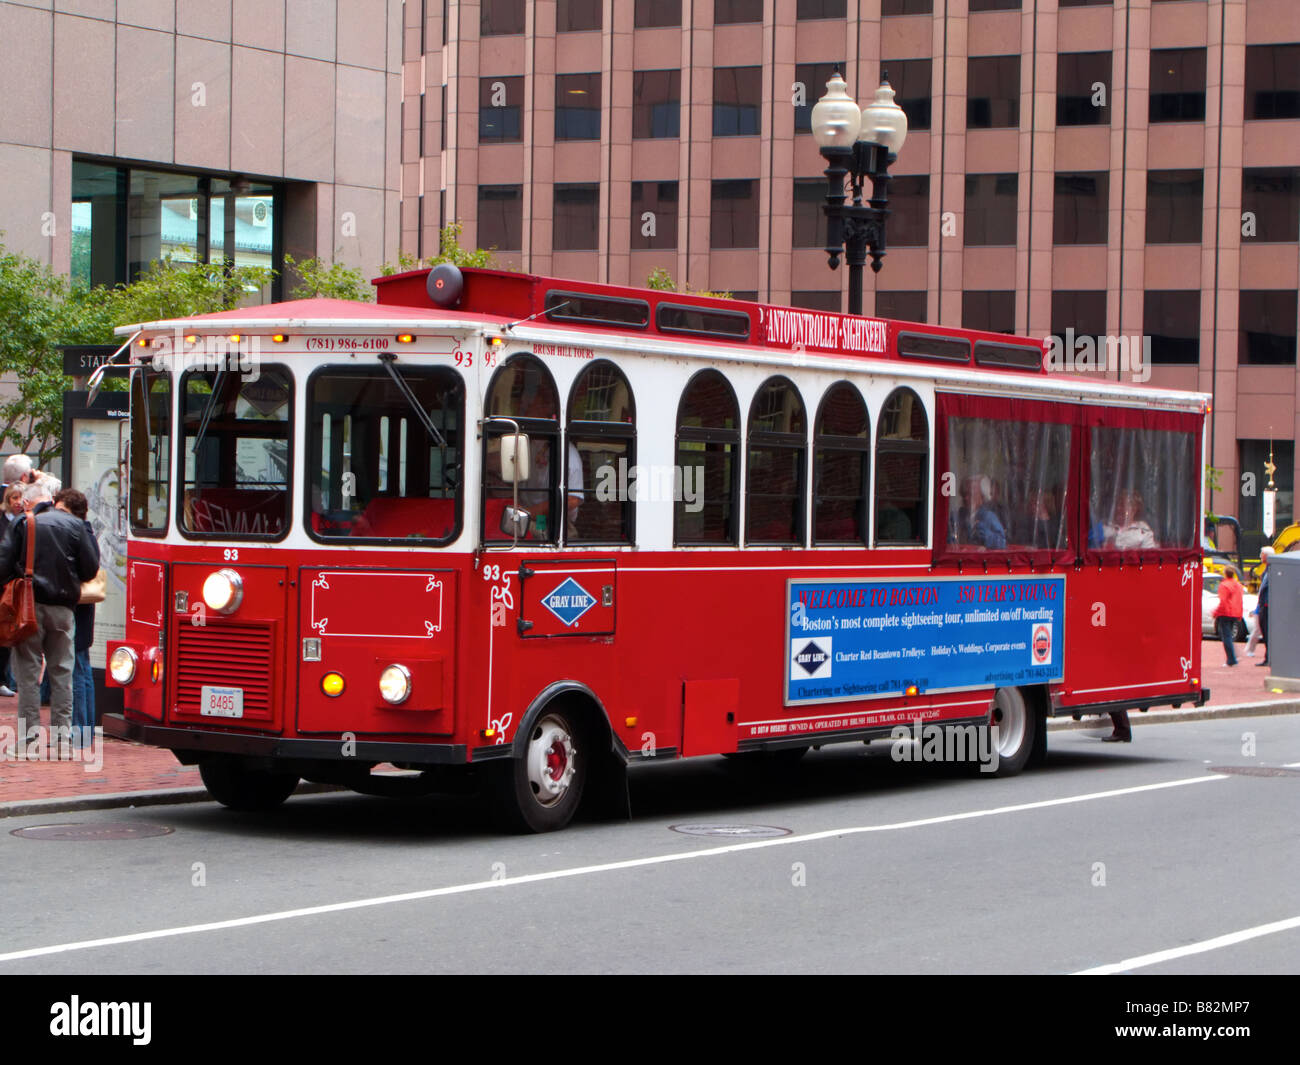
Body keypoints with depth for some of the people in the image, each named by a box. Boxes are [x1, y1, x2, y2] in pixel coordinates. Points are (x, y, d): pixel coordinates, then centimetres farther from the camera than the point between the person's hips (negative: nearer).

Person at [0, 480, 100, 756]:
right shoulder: (75, 525, 2)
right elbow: (90, 570, 1)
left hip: (29, 606, -2)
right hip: (63, 607, 2)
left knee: (28, 673, 5)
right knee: (62, 673, 9)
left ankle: (29, 737, 3)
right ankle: (61, 737, 8)